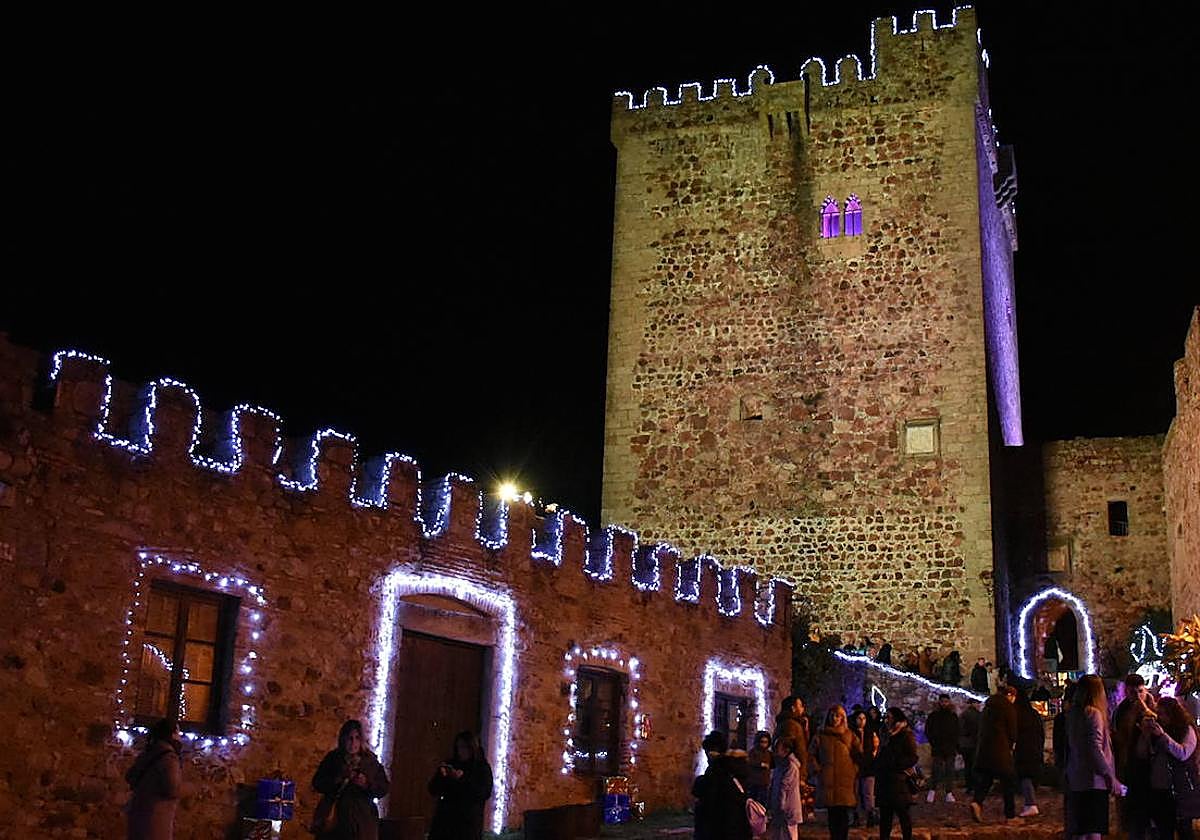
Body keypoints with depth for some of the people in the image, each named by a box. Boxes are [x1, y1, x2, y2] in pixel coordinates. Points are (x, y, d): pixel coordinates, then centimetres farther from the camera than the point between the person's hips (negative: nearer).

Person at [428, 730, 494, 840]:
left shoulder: (482, 768, 3)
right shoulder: (450, 764, 13)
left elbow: (485, 793, -10)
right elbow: (433, 790, 10)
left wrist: (464, 779, -16)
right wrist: (440, 775, -10)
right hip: (445, 819, 3)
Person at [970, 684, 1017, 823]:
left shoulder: (988, 706, 17)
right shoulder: (1009, 708, -3)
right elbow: (1012, 732, -3)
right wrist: (1009, 747, 15)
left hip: (983, 748, 6)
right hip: (1000, 749, -6)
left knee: (984, 777, 9)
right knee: (1009, 780, 4)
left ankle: (977, 801, -16)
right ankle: (1010, 815, 7)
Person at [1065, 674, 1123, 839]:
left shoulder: (1072, 713, 10)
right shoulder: (1093, 713, -11)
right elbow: (1095, 750, -18)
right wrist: (1110, 776, -16)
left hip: (1074, 780, 7)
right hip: (1093, 780, -7)